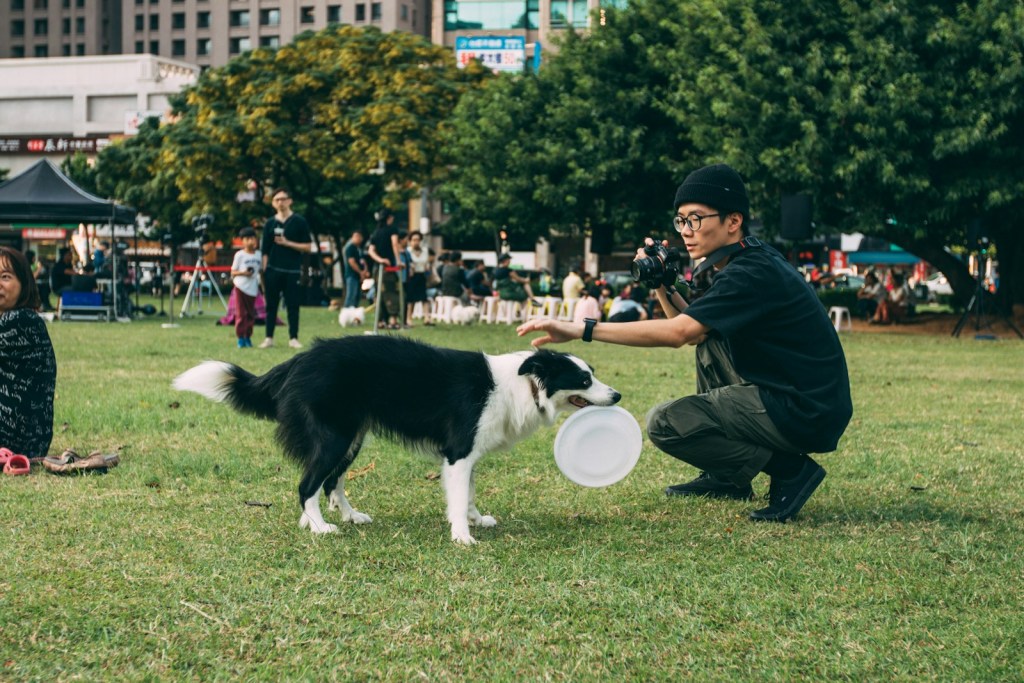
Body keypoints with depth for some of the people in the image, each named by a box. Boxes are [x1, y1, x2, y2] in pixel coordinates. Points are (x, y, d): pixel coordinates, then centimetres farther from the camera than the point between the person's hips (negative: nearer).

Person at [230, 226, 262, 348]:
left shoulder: (259, 254, 7)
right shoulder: (239, 255, -4)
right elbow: (233, 272, -1)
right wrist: (243, 273, -18)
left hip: (253, 288, 4)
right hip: (240, 287, -4)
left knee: (251, 314, 8)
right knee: (240, 313, -3)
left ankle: (248, 337, 17)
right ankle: (240, 337, 1)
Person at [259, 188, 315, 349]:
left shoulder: (299, 222, 2)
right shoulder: (270, 223, 8)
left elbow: (308, 247, 0)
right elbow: (265, 251, 9)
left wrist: (287, 243, -11)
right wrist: (264, 272, 2)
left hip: (292, 271, -2)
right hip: (273, 270, 2)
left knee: (293, 305, 0)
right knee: (271, 305, 5)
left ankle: (293, 338, 8)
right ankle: (269, 338, 11)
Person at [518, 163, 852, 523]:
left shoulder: (753, 274, -19)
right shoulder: (744, 263, 12)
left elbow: (677, 332, -28)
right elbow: (692, 328, 20)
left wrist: (581, 329, -29)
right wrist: (661, 284, 5)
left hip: (808, 413, -10)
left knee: (664, 423, -10)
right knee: (709, 337, 23)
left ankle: (789, 469, -5)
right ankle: (724, 479, 22)